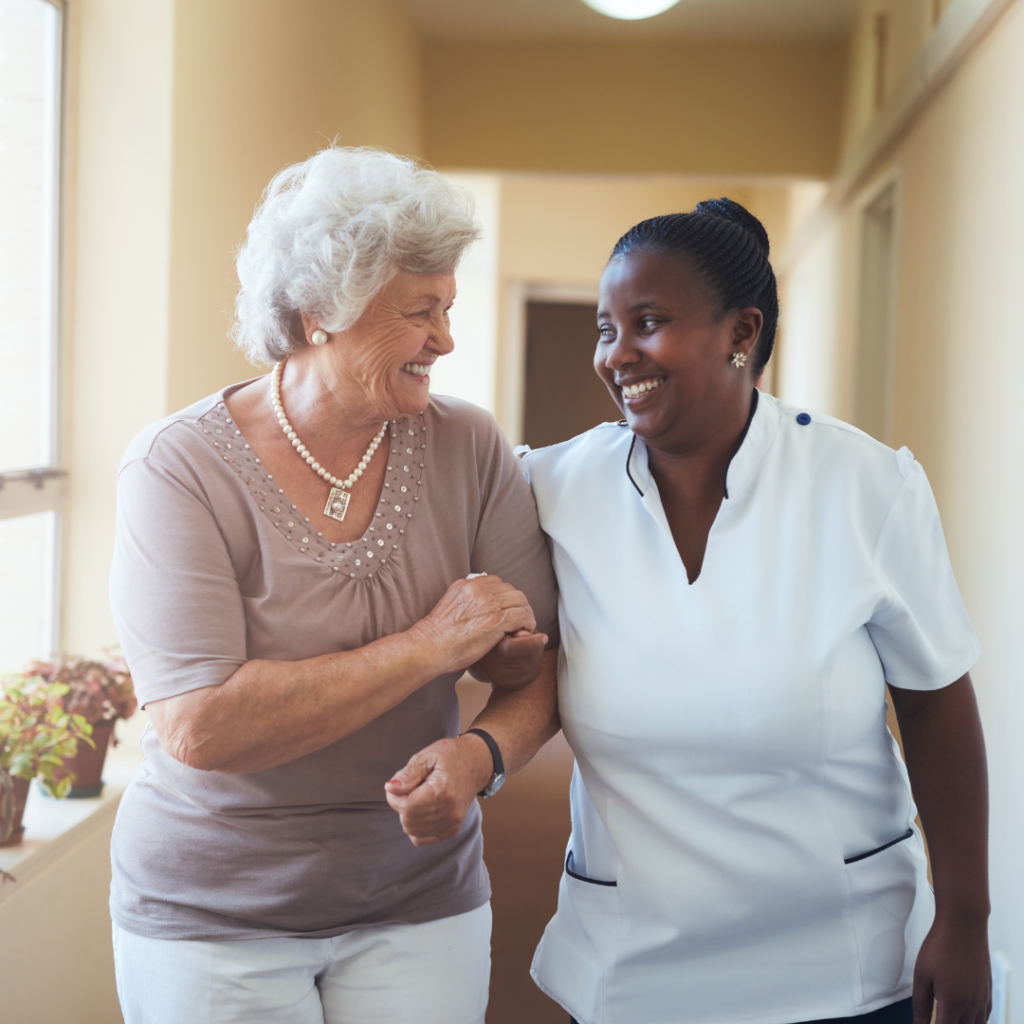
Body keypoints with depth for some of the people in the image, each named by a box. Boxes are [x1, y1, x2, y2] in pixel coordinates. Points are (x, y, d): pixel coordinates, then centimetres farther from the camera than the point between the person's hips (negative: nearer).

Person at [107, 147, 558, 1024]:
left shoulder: (468, 450, -6)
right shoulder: (180, 467, -16)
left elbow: (541, 664, -3)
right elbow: (199, 728, -25)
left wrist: (484, 752, -25)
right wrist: (427, 646, -22)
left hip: (418, 902, 3)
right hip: (212, 917, -2)